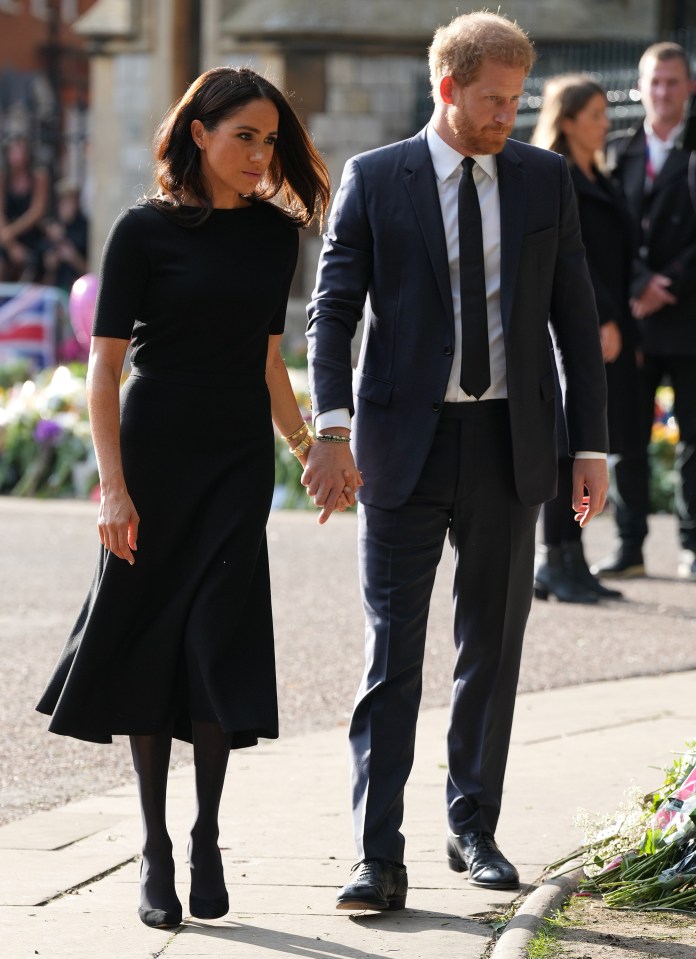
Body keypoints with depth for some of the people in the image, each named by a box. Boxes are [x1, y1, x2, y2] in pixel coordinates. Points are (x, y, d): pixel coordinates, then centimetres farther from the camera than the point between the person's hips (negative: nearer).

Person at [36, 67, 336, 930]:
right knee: (149, 643, 2)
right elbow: (104, 364, -8)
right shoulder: (146, 231, -6)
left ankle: (205, 836, 8)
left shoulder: (273, 233, 7)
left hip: (238, 457, 3)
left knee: (217, 642, -5)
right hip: (157, 450, -3)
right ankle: (155, 849, 11)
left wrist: (308, 451, 17)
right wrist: (113, 485, -14)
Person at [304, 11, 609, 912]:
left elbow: (576, 318, 9)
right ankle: (379, 857, -5)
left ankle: (474, 829, 26)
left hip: (509, 447, 3)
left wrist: (592, 445, 4)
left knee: (492, 650, 12)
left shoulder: (545, 179, 6)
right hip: (405, 444, -3)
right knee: (391, 654, -5)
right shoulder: (373, 180, -1)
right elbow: (332, 311, -5)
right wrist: (332, 430, -18)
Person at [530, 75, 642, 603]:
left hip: (599, 330, 9)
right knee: (568, 444, -8)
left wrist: (625, 330, 15)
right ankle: (555, 562, -4)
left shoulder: (597, 183, 19)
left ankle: (572, 564, 11)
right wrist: (602, 321, -21)